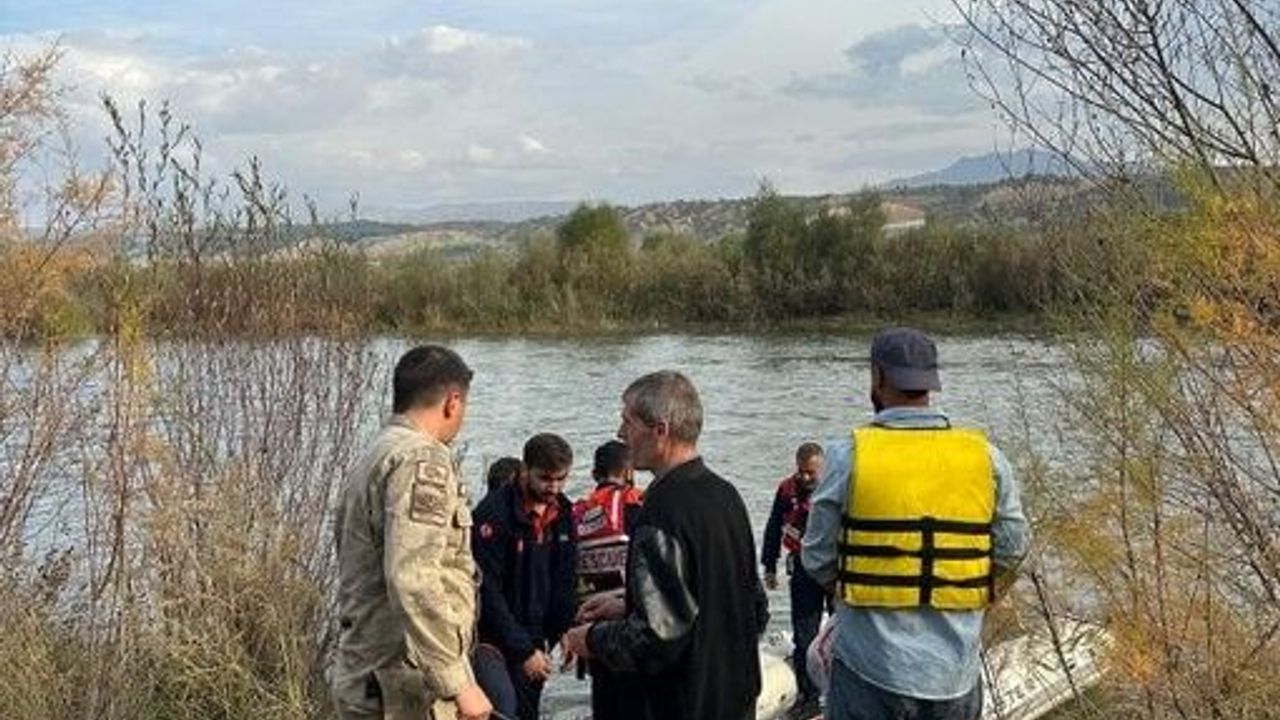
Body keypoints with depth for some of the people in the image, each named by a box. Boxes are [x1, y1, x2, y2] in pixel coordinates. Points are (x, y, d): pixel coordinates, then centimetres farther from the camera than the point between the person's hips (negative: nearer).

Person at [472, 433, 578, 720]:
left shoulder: (563, 512, 4)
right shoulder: (494, 513, -17)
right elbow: (487, 591, -18)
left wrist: (565, 632, 1)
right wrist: (523, 650, -18)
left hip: (535, 643, 6)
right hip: (498, 642, -6)